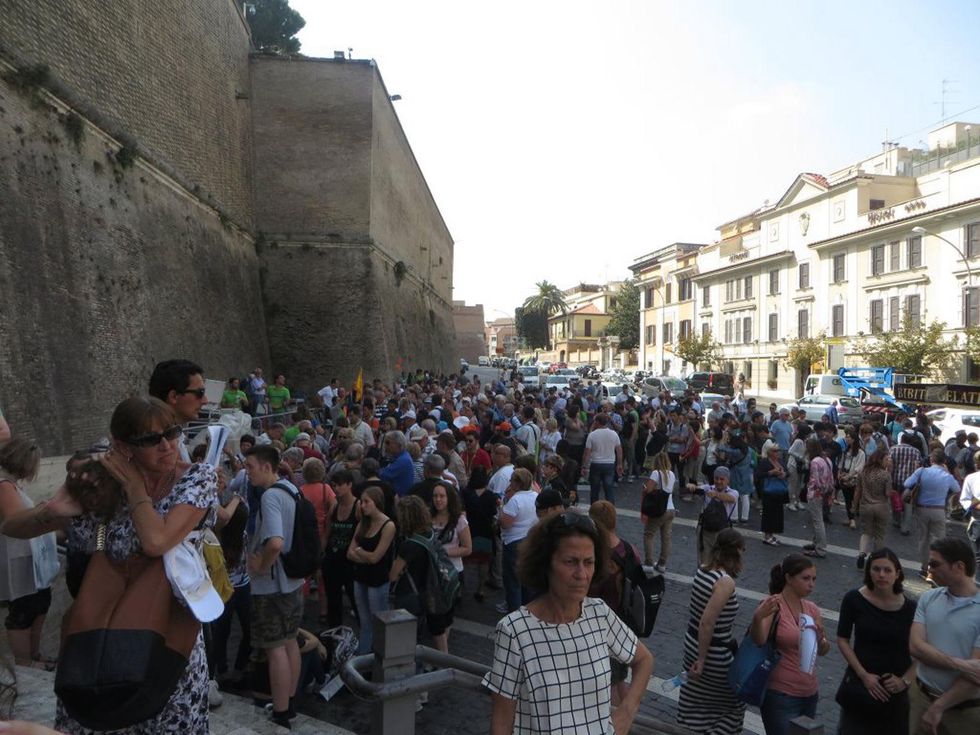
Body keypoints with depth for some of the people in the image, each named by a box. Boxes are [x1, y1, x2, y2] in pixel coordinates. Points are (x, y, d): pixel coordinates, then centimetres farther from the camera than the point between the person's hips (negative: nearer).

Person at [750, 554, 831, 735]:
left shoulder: (812, 609, 6)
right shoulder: (773, 605, -14)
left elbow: (823, 651, 12)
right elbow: (759, 641, -29)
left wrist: (821, 637, -10)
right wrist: (757, 618, -50)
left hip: (809, 695, 7)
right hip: (780, 695, -7)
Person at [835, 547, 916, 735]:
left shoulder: (910, 608, -8)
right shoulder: (854, 599, -9)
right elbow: (842, 640, -3)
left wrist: (905, 680, -9)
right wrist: (863, 675, -9)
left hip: (895, 690, 0)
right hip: (859, 685, 0)